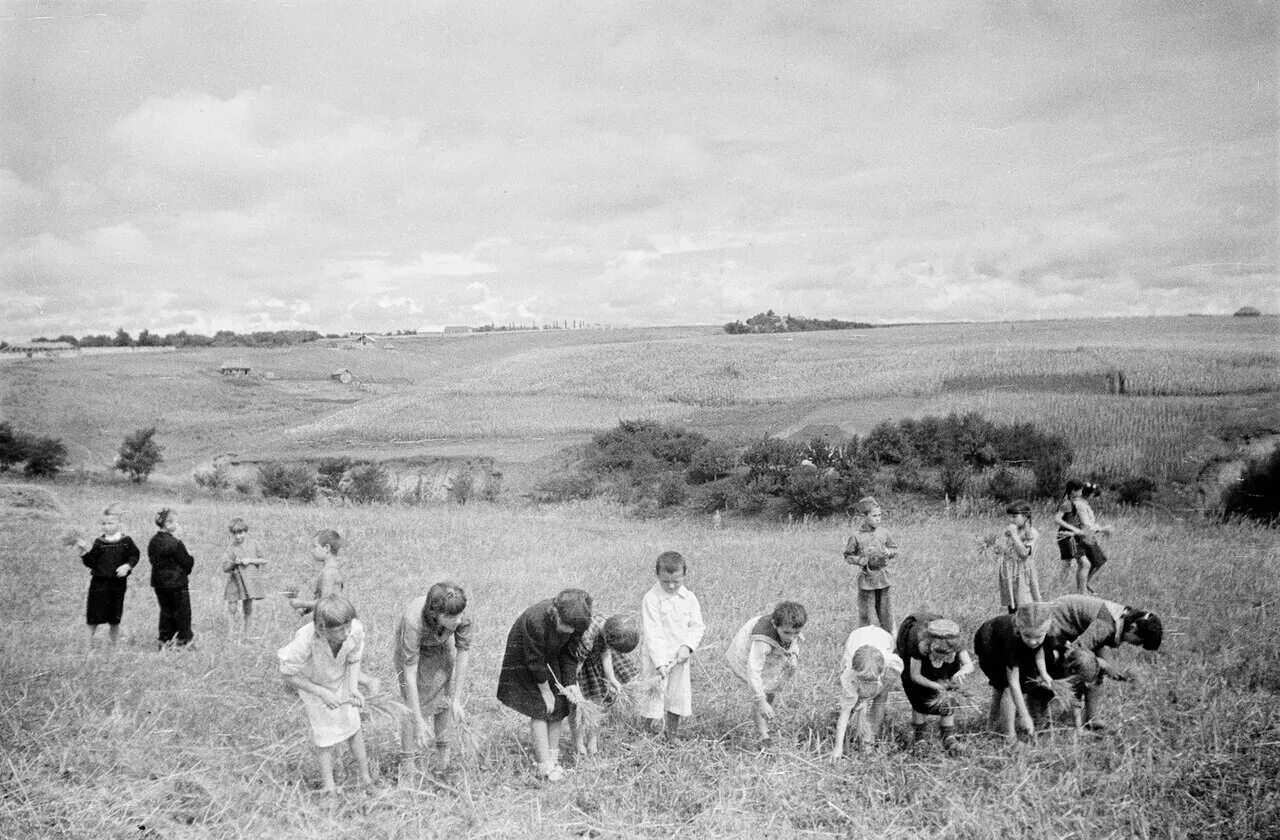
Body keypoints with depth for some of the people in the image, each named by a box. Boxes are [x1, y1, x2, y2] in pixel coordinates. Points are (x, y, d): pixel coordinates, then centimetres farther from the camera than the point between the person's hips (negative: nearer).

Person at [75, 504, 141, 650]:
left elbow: (135, 555, 7)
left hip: (118, 583, 0)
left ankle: (114, 647, 21)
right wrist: (85, 552, -18)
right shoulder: (99, 543, -1)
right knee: (94, 618, 1)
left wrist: (127, 566, -9)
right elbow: (91, 563, -3)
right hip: (99, 583, 0)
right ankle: (90, 647, 14)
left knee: (114, 620, 8)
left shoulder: (126, 541, -2)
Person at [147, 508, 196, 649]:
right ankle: (184, 638, 14)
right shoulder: (175, 543, -20)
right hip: (176, 583, -7)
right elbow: (187, 562, -15)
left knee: (166, 611, 17)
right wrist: (190, 557, 7)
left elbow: (152, 560, 12)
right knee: (182, 611, 7)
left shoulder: (153, 542, 3)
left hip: (159, 582, 7)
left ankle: (163, 638, 17)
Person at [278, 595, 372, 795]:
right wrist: (322, 693, -26)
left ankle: (365, 779, 25)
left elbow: (354, 659, -10)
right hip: (312, 686, -3)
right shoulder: (305, 640, -42)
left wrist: (354, 688, -24)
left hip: (342, 682, 3)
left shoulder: (356, 629, -33)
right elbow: (287, 673, -24)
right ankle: (329, 786, 20)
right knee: (327, 736, 2)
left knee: (353, 725, 8)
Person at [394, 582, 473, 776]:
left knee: (444, 698, 4)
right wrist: (419, 722, -40)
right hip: (410, 650, -3)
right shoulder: (413, 620, -45)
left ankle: (442, 749, 25)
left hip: (441, 647, 3)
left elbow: (464, 651, -22)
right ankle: (406, 760, 8)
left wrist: (456, 699, -20)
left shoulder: (461, 616, -35)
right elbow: (410, 672, -41)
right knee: (413, 703, -8)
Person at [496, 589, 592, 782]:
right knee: (540, 709, -10)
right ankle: (544, 765, -5)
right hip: (525, 661, -5)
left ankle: (553, 757, 13)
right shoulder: (535, 621, -40)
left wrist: (570, 683, -14)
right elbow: (535, 660, -27)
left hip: (553, 659, 5)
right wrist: (545, 691, -18)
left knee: (559, 707, 1)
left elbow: (569, 652, -8)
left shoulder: (577, 622, -24)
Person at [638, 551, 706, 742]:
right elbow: (652, 633, -18)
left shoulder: (689, 598, 2)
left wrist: (687, 646, -14)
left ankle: (671, 739, 27)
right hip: (656, 658, -5)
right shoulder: (651, 599, -14)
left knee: (678, 701, 11)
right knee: (654, 703, -3)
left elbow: (697, 626, 5)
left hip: (680, 658, 5)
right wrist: (660, 662, -24)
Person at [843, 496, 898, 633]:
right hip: (866, 577, -3)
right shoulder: (857, 536, -8)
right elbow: (848, 556, 0)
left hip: (882, 576, 3)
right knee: (866, 610, 1)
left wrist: (889, 552, -9)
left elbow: (895, 549, 13)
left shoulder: (883, 533, 2)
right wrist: (859, 560, -18)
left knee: (884, 608, 11)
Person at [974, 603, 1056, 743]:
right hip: (988, 645, -7)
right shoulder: (1013, 637, -44)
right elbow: (1013, 683, -40)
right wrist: (1024, 716, -39)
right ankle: (1008, 737, -9)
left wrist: (1043, 672, -14)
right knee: (1008, 687, -19)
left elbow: (1038, 648, -1)